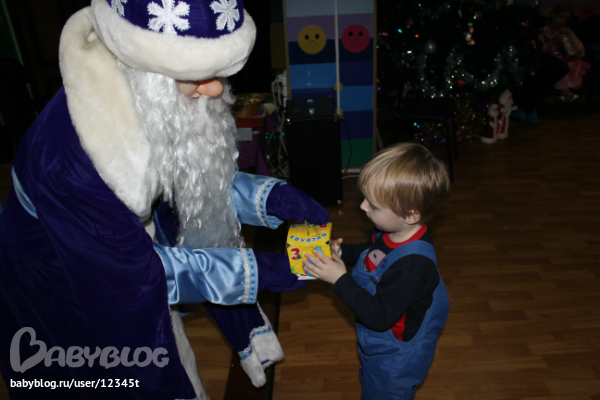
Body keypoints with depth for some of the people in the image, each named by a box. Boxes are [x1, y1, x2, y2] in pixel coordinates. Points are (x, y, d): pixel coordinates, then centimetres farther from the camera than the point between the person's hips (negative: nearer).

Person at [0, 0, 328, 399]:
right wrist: (253, 271, -28)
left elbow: (199, 176, -6)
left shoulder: (153, 100, -23)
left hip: (134, 234, 5)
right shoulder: (68, 156, -42)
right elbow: (133, 272, -30)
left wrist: (267, 196, -22)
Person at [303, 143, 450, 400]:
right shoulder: (391, 232, -14)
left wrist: (340, 279, -35)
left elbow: (379, 317, -36)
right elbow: (370, 253, 8)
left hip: (394, 360, -8)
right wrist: (341, 252, -10)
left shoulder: (411, 265, -41)